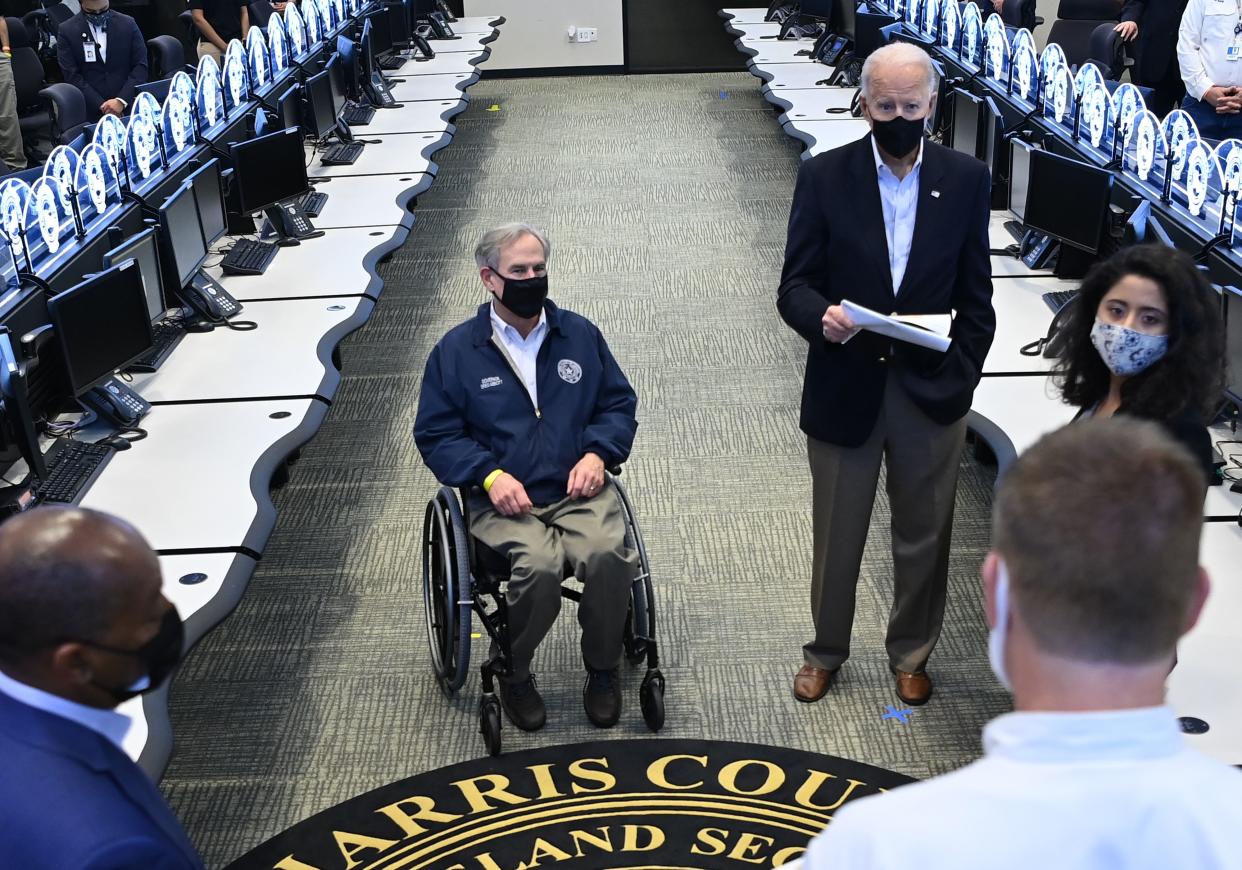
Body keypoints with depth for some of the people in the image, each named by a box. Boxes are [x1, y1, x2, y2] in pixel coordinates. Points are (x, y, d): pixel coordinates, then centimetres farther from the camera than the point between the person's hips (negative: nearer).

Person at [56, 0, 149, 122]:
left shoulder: (128, 24, 6)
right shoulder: (67, 31, 3)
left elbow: (141, 66, 2)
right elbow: (73, 76, -2)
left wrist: (121, 101, -10)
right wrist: (101, 106, -11)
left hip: (128, 108, 1)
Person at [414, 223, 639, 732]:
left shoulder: (580, 334, 12)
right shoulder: (456, 350, 5)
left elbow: (619, 403, 18)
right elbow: (435, 434, 5)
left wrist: (597, 452, -3)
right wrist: (490, 475, -12)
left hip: (578, 490, 2)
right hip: (502, 499, -2)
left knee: (608, 554, -30)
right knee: (539, 564, -33)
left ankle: (603, 669, -2)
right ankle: (513, 673, -3)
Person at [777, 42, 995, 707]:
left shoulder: (966, 179, 0)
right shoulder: (824, 176, -5)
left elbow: (975, 296, 4)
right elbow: (795, 286, -6)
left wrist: (962, 380, -3)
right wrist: (821, 317, -27)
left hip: (932, 393, 1)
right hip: (844, 389, -1)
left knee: (924, 537, 14)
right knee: (836, 537, 13)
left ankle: (911, 654, 35)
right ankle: (825, 651, 34)